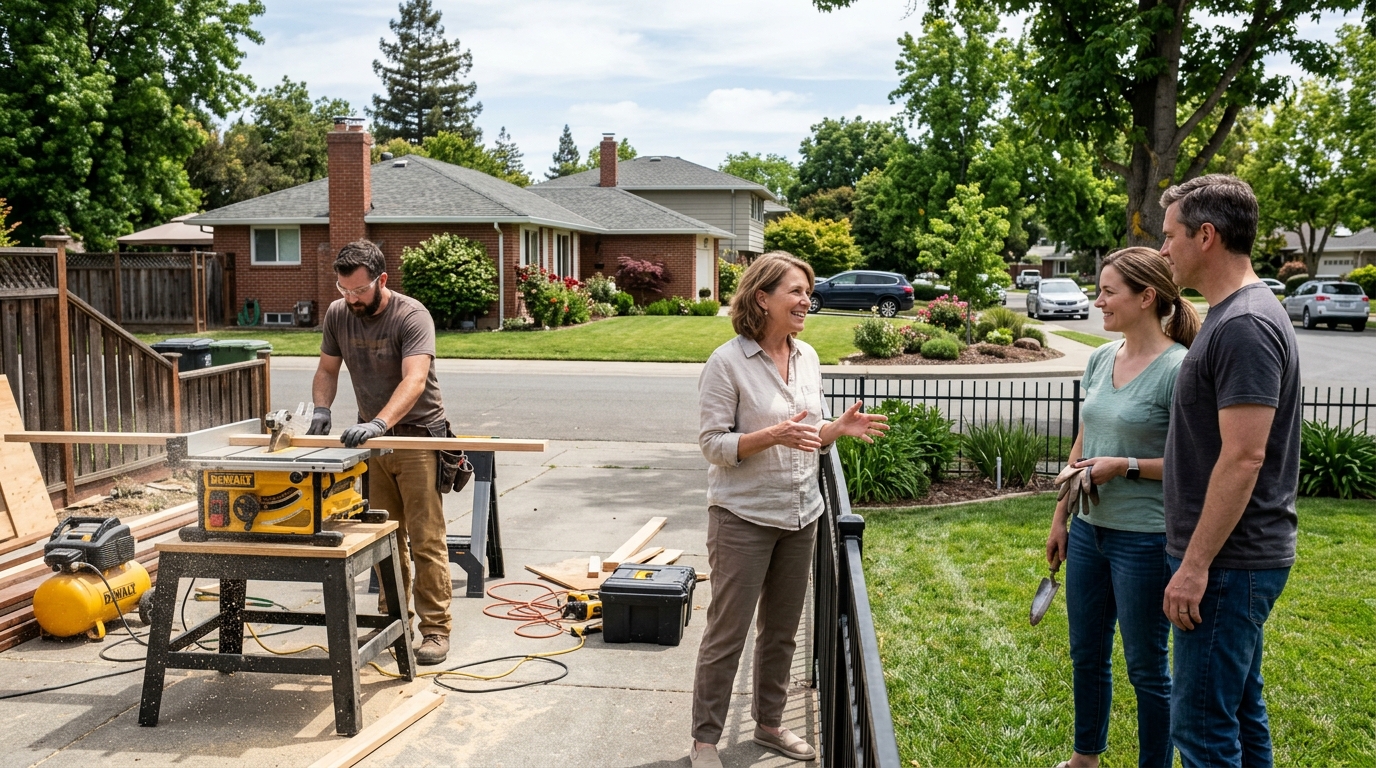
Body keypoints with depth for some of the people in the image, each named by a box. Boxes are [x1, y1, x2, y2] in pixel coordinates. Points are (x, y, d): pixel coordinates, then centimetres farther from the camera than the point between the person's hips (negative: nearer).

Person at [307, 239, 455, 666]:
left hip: (418, 435, -5)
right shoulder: (337, 314, 0)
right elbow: (327, 369, 10)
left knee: (426, 540, -5)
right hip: (370, 434, 6)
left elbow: (414, 380, -32)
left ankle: (435, 629, 2)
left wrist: (380, 423, -46)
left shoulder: (411, 316, -19)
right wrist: (321, 410, -10)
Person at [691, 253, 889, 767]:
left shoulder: (807, 358, 7)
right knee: (727, 633, 2)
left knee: (782, 630, 17)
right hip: (744, 517, -6)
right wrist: (773, 436, -28)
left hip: (800, 515, 7)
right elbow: (713, 445, -15)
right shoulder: (728, 363, -14)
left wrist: (839, 429, -5)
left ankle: (769, 722, 35)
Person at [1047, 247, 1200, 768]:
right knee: (1086, 656, 20)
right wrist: (1061, 517, 16)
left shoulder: (1177, 369, -16)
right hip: (1089, 530, 7)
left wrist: (1125, 466, -21)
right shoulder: (1101, 359, 6)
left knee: (1146, 667, 8)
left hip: (1144, 539, -7)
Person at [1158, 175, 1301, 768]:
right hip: (1233, 557, 10)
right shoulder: (1229, 317, 13)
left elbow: (1244, 458, -24)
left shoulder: (1244, 326, -19)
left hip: (1228, 562, -10)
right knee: (1241, 711, 18)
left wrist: (1196, 565, -22)